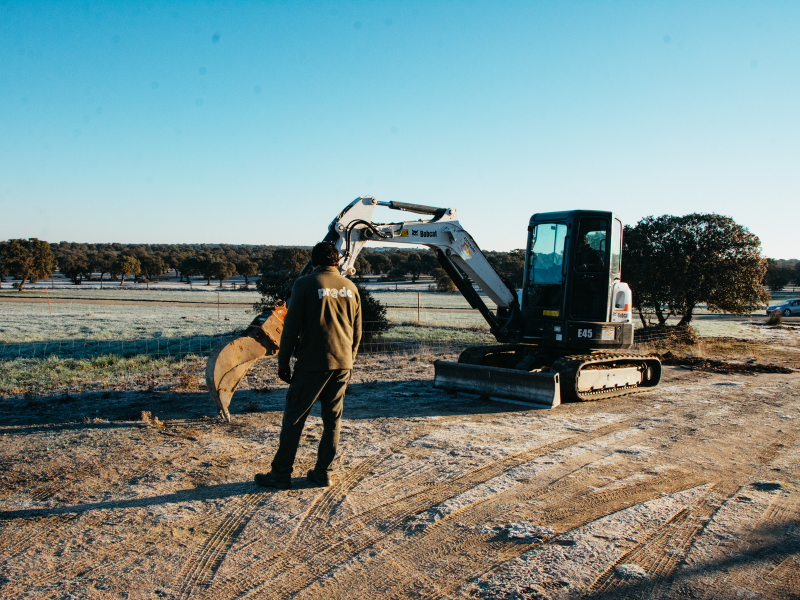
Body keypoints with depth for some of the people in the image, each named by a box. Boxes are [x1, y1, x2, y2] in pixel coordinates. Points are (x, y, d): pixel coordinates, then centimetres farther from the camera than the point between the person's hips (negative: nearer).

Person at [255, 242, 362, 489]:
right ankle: (323, 472, 18)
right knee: (332, 419, 12)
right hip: (342, 363, 5)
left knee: (294, 418, 4)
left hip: (312, 364, -5)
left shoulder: (305, 284, -6)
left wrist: (282, 362, 0)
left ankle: (281, 474, 10)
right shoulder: (350, 287, 8)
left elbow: (291, 328, -8)